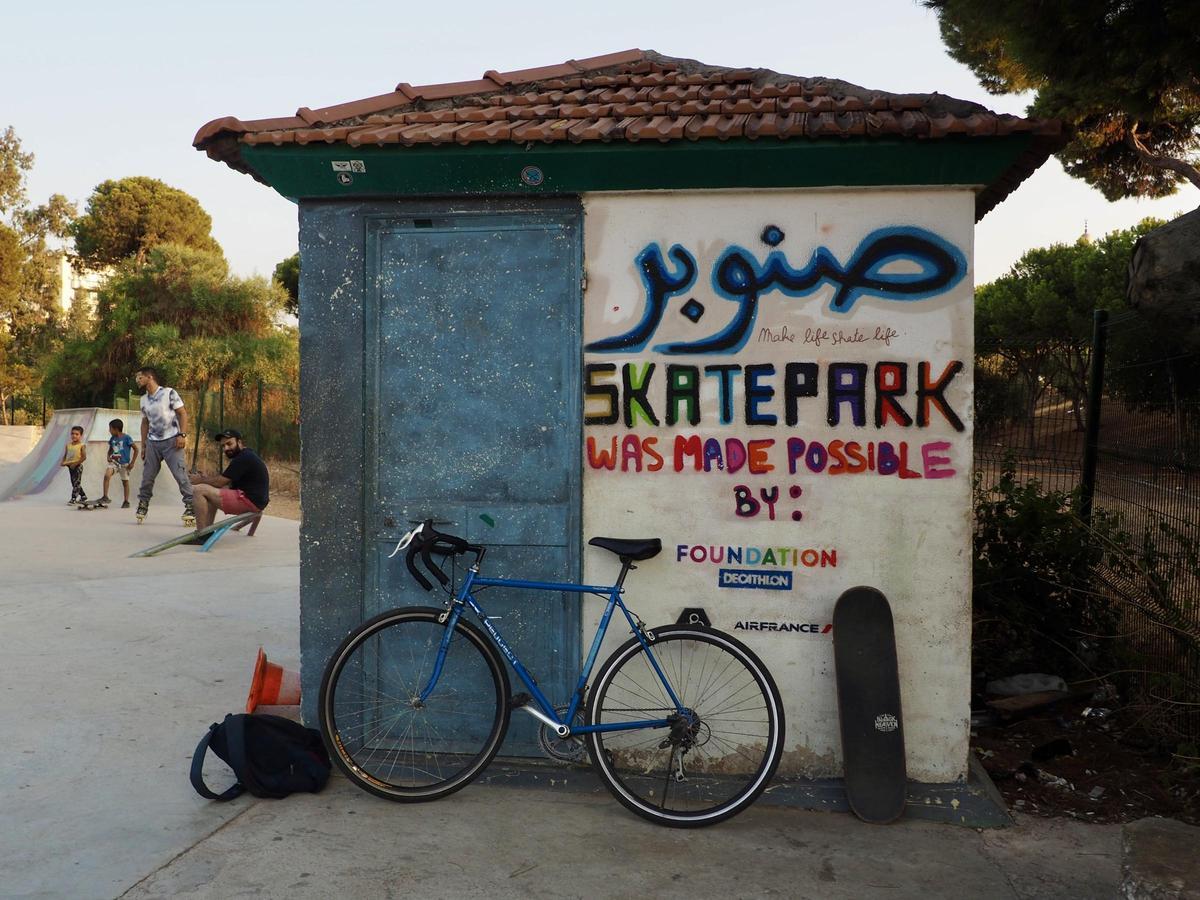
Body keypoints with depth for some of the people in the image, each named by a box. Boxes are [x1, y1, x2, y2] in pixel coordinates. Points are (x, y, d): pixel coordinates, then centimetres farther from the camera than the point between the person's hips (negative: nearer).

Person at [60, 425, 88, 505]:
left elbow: (84, 457, -15)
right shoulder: (68, 445, 8)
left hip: (78, 466, -7)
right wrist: (63, 462, -5)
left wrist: (76, 463, -20)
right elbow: (65, 455, 13)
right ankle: (83, 496, 29)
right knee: (74, 483, 15)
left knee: (76, 483, -5)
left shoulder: (82, 445, -9)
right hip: (70, 466, 7)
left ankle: (73, 499, -2)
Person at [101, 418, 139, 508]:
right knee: (106, 475, -20)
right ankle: (105, 497, -16)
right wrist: (109, 456, 0)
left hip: (124, 464, -4)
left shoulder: (126, 438, -12)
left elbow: (136, 449, -9)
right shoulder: (112, 438, 6)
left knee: (125, 482, 6)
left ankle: (126, 502, 17)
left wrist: (132, 463, -12)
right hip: (114, 462, 4)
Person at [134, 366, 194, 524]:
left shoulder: (169, 393, -6)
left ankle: (190, 506, -7)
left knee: (180, 475, -10)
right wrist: (143, 445, 15)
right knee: (147, 476, 6)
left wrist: (182, 435, -18)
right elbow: (145, 422, 19)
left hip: (171, 441, -5)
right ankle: (142, 504, 19)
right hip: (152, 443, 6)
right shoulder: (144, 400, 12)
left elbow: (183, 413, -7)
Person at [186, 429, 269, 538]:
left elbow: (220, 481, -12)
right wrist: (205, 478, 7)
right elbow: (225, 480, 21)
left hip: (249, 501, -11)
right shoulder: (247, 455, 18)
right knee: (212, 491, 26)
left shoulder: (244, 458, -14)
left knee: (199, 490, -12)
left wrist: (199, 480, 4)